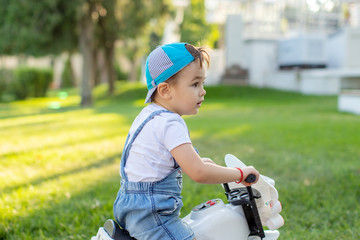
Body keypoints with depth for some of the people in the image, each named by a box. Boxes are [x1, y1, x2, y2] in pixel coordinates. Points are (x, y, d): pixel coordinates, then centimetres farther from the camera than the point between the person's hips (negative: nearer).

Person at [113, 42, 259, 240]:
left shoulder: (148, 113, 11)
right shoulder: (170, 124, -20)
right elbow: (198, 173, -25)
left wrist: (195, 160, 25)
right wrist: (240, 174, -16)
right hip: (150, 213, -10)